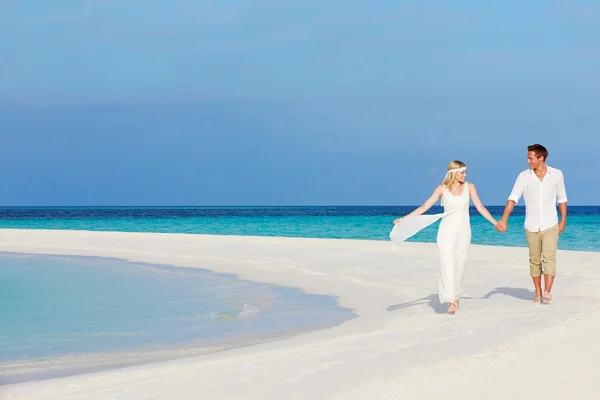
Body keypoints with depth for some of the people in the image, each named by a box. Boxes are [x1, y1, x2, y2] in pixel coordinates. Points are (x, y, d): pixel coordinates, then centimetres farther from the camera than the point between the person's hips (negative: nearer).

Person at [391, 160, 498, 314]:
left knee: (459, 266, 4)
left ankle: (456, 299, 12)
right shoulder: (442, 189, -1)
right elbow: (424, 207, -3)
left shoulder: (469, 187, 4)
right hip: (447, 231, -2)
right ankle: (451, 301, -16)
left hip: (463, 231, 2)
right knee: (448, 265, -12)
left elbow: (480, 207, 5)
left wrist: (495, 222, -1)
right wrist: (404, 219, -9)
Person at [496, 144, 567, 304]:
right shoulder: (524, 176, -2)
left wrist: (563, 220, 9)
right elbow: (513, 198, -9)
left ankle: (547, 292, -20)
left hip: (550, 226, -1)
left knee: (549, 257, -15)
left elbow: (562, 199, 10)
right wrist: (504, 219, -21)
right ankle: (538, 293, 16)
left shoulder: (557, 174, -1)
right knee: (534, 260, 7)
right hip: (531, 227, 1)